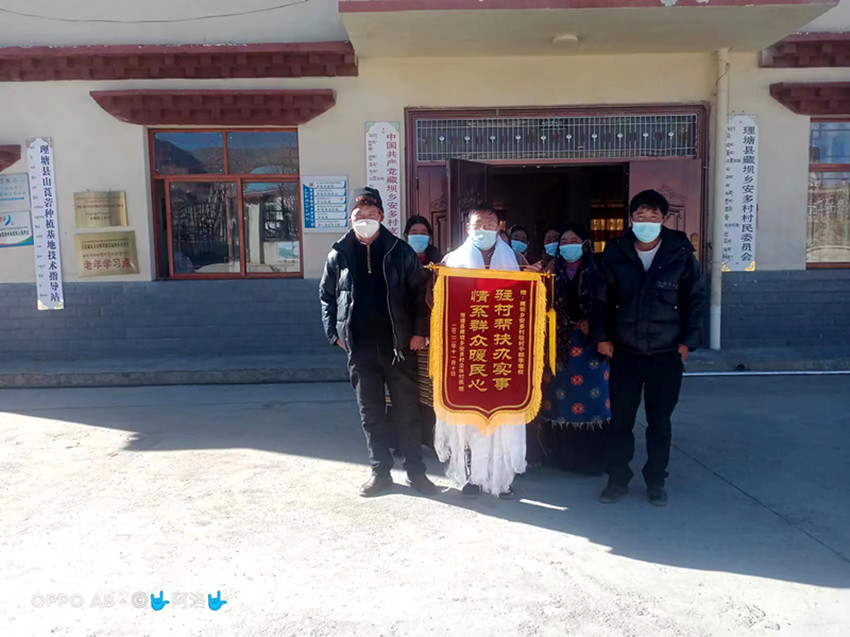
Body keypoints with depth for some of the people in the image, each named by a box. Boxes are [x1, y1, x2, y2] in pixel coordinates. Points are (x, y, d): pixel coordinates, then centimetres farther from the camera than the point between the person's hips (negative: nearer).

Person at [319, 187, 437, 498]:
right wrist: (334, 333, 3)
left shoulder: (400, 251, -1)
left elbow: (420, 292, 0)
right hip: (360, 347, 2)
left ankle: (415, 470, 18)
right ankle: (380, 471, 23)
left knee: (407, 410, 6)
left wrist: (419, 331, -6)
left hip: (398, 344, -1)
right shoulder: (339, 255, 3)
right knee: (370, 413, 10)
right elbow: (326, 295, 11)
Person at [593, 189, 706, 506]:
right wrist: (602, 336, 1)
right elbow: (602, 299, 7)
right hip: (624, 353, 1)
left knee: (660, 422, 10)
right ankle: (617, 479, 21)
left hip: (666, 353, 0)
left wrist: (688, 340, -2)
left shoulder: (680, 254, -2)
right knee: (620, 420, 6)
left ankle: (655, 482, 26)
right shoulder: (615, 254, 0)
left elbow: (695, 299, 4)